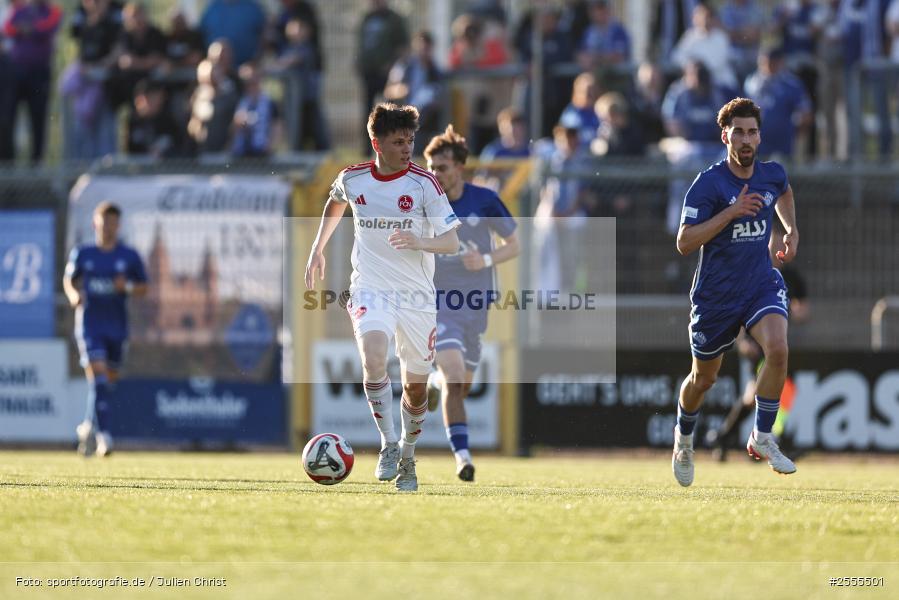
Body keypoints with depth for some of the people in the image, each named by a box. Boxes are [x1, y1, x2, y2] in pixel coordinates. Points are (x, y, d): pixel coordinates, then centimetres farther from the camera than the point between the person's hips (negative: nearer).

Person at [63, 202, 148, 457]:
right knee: (97, 378, -17)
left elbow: (143, 288, 7)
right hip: (89, 325, -2)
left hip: (117, 328, 2)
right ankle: (103, 436, -21)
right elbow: (69, 280, 14)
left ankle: (89, 426, 34)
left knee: (109, 380, 10)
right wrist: (74, 295, -8)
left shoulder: (129, 256, 3)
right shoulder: (82, 254, 2)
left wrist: (127, 287, -14)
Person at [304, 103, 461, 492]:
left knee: (415, 385, 8)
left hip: (417, 295, 0)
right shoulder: (352, 179, -1)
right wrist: (318, 250, 25)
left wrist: (418, 242, -30)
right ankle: (388, 444, -15)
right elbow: (335, 203, 24)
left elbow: (451, 242, -10)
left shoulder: (424, 183, -9)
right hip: (370, 288, 0)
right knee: (373, 358, -28)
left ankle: (408, 459, 32)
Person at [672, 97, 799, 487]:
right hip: (715, 294, -2)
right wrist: (731, 212, -28)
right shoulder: (708, 184, -16)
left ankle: (762, 439, -10)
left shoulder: (772, 175, -1)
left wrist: (792, 230, 12)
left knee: (777, 349, -26)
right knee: (704, 379, 12)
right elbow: (684, 242, -21)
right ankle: (683, 437, 44)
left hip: (762, 283, 3)